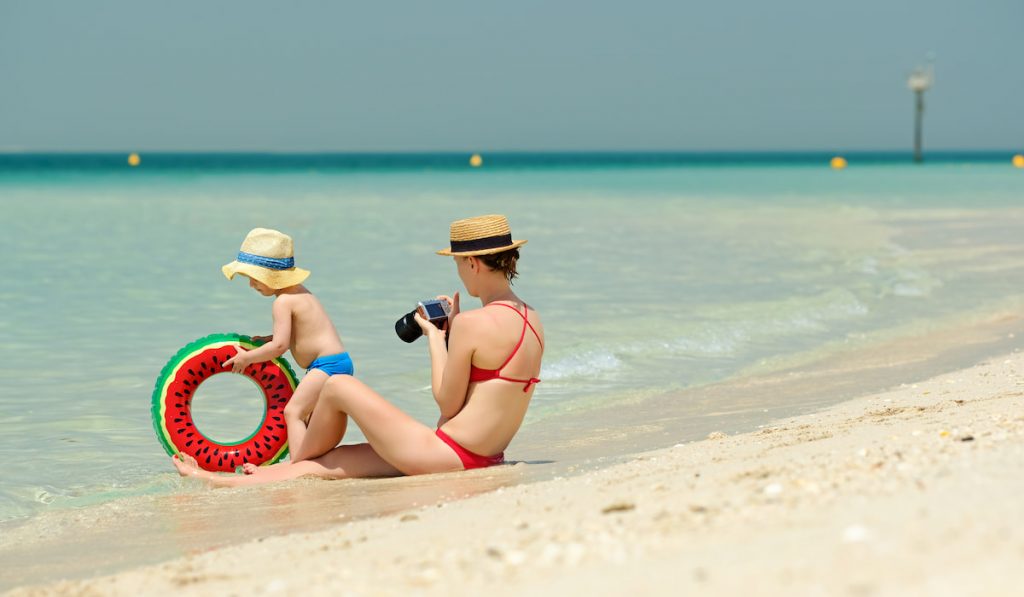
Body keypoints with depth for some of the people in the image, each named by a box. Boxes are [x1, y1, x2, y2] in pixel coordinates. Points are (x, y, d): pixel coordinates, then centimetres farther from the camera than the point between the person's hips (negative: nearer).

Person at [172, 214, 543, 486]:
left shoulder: (473, 323, -18)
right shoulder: (533, 320, 10)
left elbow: (447, 404, -12)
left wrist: (434, 336, 0)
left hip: (447, 454, -9)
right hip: (484, 457, 9)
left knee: (338, 387, 7)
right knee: (325, 464, 15)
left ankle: (296, 463, 33)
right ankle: (224, 482, 24)